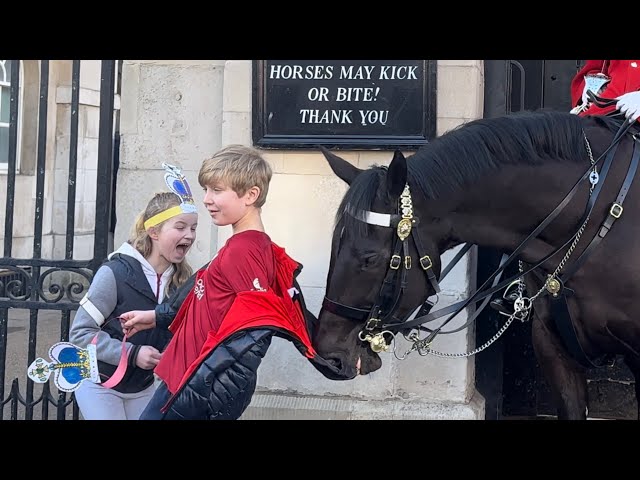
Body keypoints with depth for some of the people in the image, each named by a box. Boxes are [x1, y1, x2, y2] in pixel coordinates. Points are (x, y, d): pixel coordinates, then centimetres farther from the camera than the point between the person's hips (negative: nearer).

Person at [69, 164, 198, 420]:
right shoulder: (116, 273, -21)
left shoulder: (182, 279, -8)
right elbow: (80, 333, -18)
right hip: (101, 383, -5)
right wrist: (132, 353, -25)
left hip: (143, 386, 5)